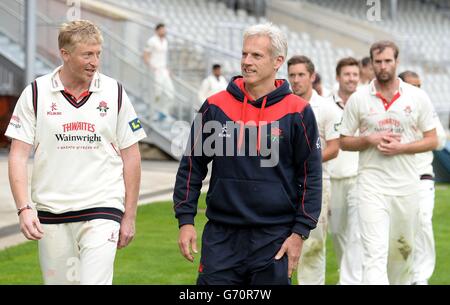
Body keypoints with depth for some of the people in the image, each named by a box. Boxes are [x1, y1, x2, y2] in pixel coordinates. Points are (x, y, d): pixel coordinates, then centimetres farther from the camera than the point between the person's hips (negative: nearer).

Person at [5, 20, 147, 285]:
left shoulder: (115, 93, 3)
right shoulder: (36, 94, 1)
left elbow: (131, 157, 7)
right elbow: (18, 156, 0)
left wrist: (129, 216, 5)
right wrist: (24, 208, -12)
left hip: (102, 209, -1)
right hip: (50, 214, 1)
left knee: (95, 281, -14)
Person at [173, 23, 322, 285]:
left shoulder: (297, 113, -2)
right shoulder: (215, 107, 4)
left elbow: (311, 177, 1)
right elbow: (192, 167, 9)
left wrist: (299, 233, -4)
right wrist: (185, 220, 2)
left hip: (275, 238, -1)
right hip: (221, 237, 2)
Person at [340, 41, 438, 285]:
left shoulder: (417, 97, 4)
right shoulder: (358, 99, 2)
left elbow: (432, 140, 6)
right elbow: (344, 142, 9)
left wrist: (400, 147, -11)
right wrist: (370, 140, -11)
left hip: (406, 185, 2)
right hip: (371, 185, -2)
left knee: (404, 247, 14)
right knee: (375, 253, -14)